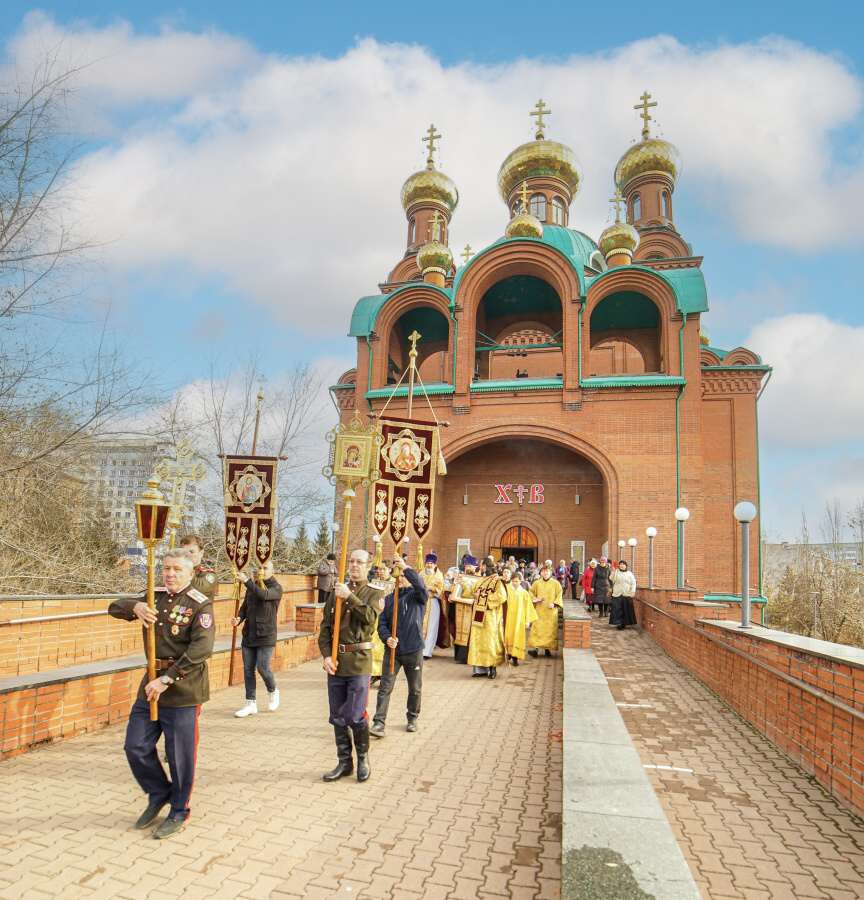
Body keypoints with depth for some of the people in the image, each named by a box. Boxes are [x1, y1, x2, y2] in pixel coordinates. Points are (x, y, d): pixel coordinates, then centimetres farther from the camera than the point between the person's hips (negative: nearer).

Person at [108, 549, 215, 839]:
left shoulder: (200, 605, -13)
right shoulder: (155, 598, 8)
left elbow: (201, 649, -23)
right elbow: (114, 608, 11)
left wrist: (167, 679, -25)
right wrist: (135, 607, -12)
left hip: (183, 689, -6)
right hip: (152, 684, 7)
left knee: (179, 755, 5)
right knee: (136, 747, 11)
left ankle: (179, 813, 25)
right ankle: (159, 794, 36)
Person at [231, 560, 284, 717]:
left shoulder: (276, 588, -6)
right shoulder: (253, 586, 11)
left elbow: (264, 595, -26)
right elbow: (245, 606, 14)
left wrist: (247, 581, -32)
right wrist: (239, 618, -7)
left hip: (266, 636, -5)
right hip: (248, 635, 5)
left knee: (262, 668, -7)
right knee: (248, 670, 6)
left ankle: (273, 691, 21)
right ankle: (251, 703, 16)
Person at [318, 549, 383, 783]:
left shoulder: (373, 594, 1)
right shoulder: (336, 593, 10)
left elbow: (371, 618, -19)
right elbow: (325, 628, 6)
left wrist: (350, 597, -24)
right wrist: (327, 656, -6)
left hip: (359, 661, -4)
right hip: (335, 661, 4)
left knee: (355, 716, -5)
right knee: (337, 717, 10)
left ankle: (363, 758, 18)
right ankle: (344, 762, 25)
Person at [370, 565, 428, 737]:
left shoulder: (417, 596, -3)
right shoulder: (389, 598, 6)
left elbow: (421, 587, -28)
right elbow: (382, 622, 2)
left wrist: (407, 568, -31)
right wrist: (387, 638, -16)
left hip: (413, 649, -2)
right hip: (392, 649, 2)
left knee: (415, 688, 13)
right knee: (385, 687, -3)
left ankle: (413, 718, 32)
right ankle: (379, 722, 1)